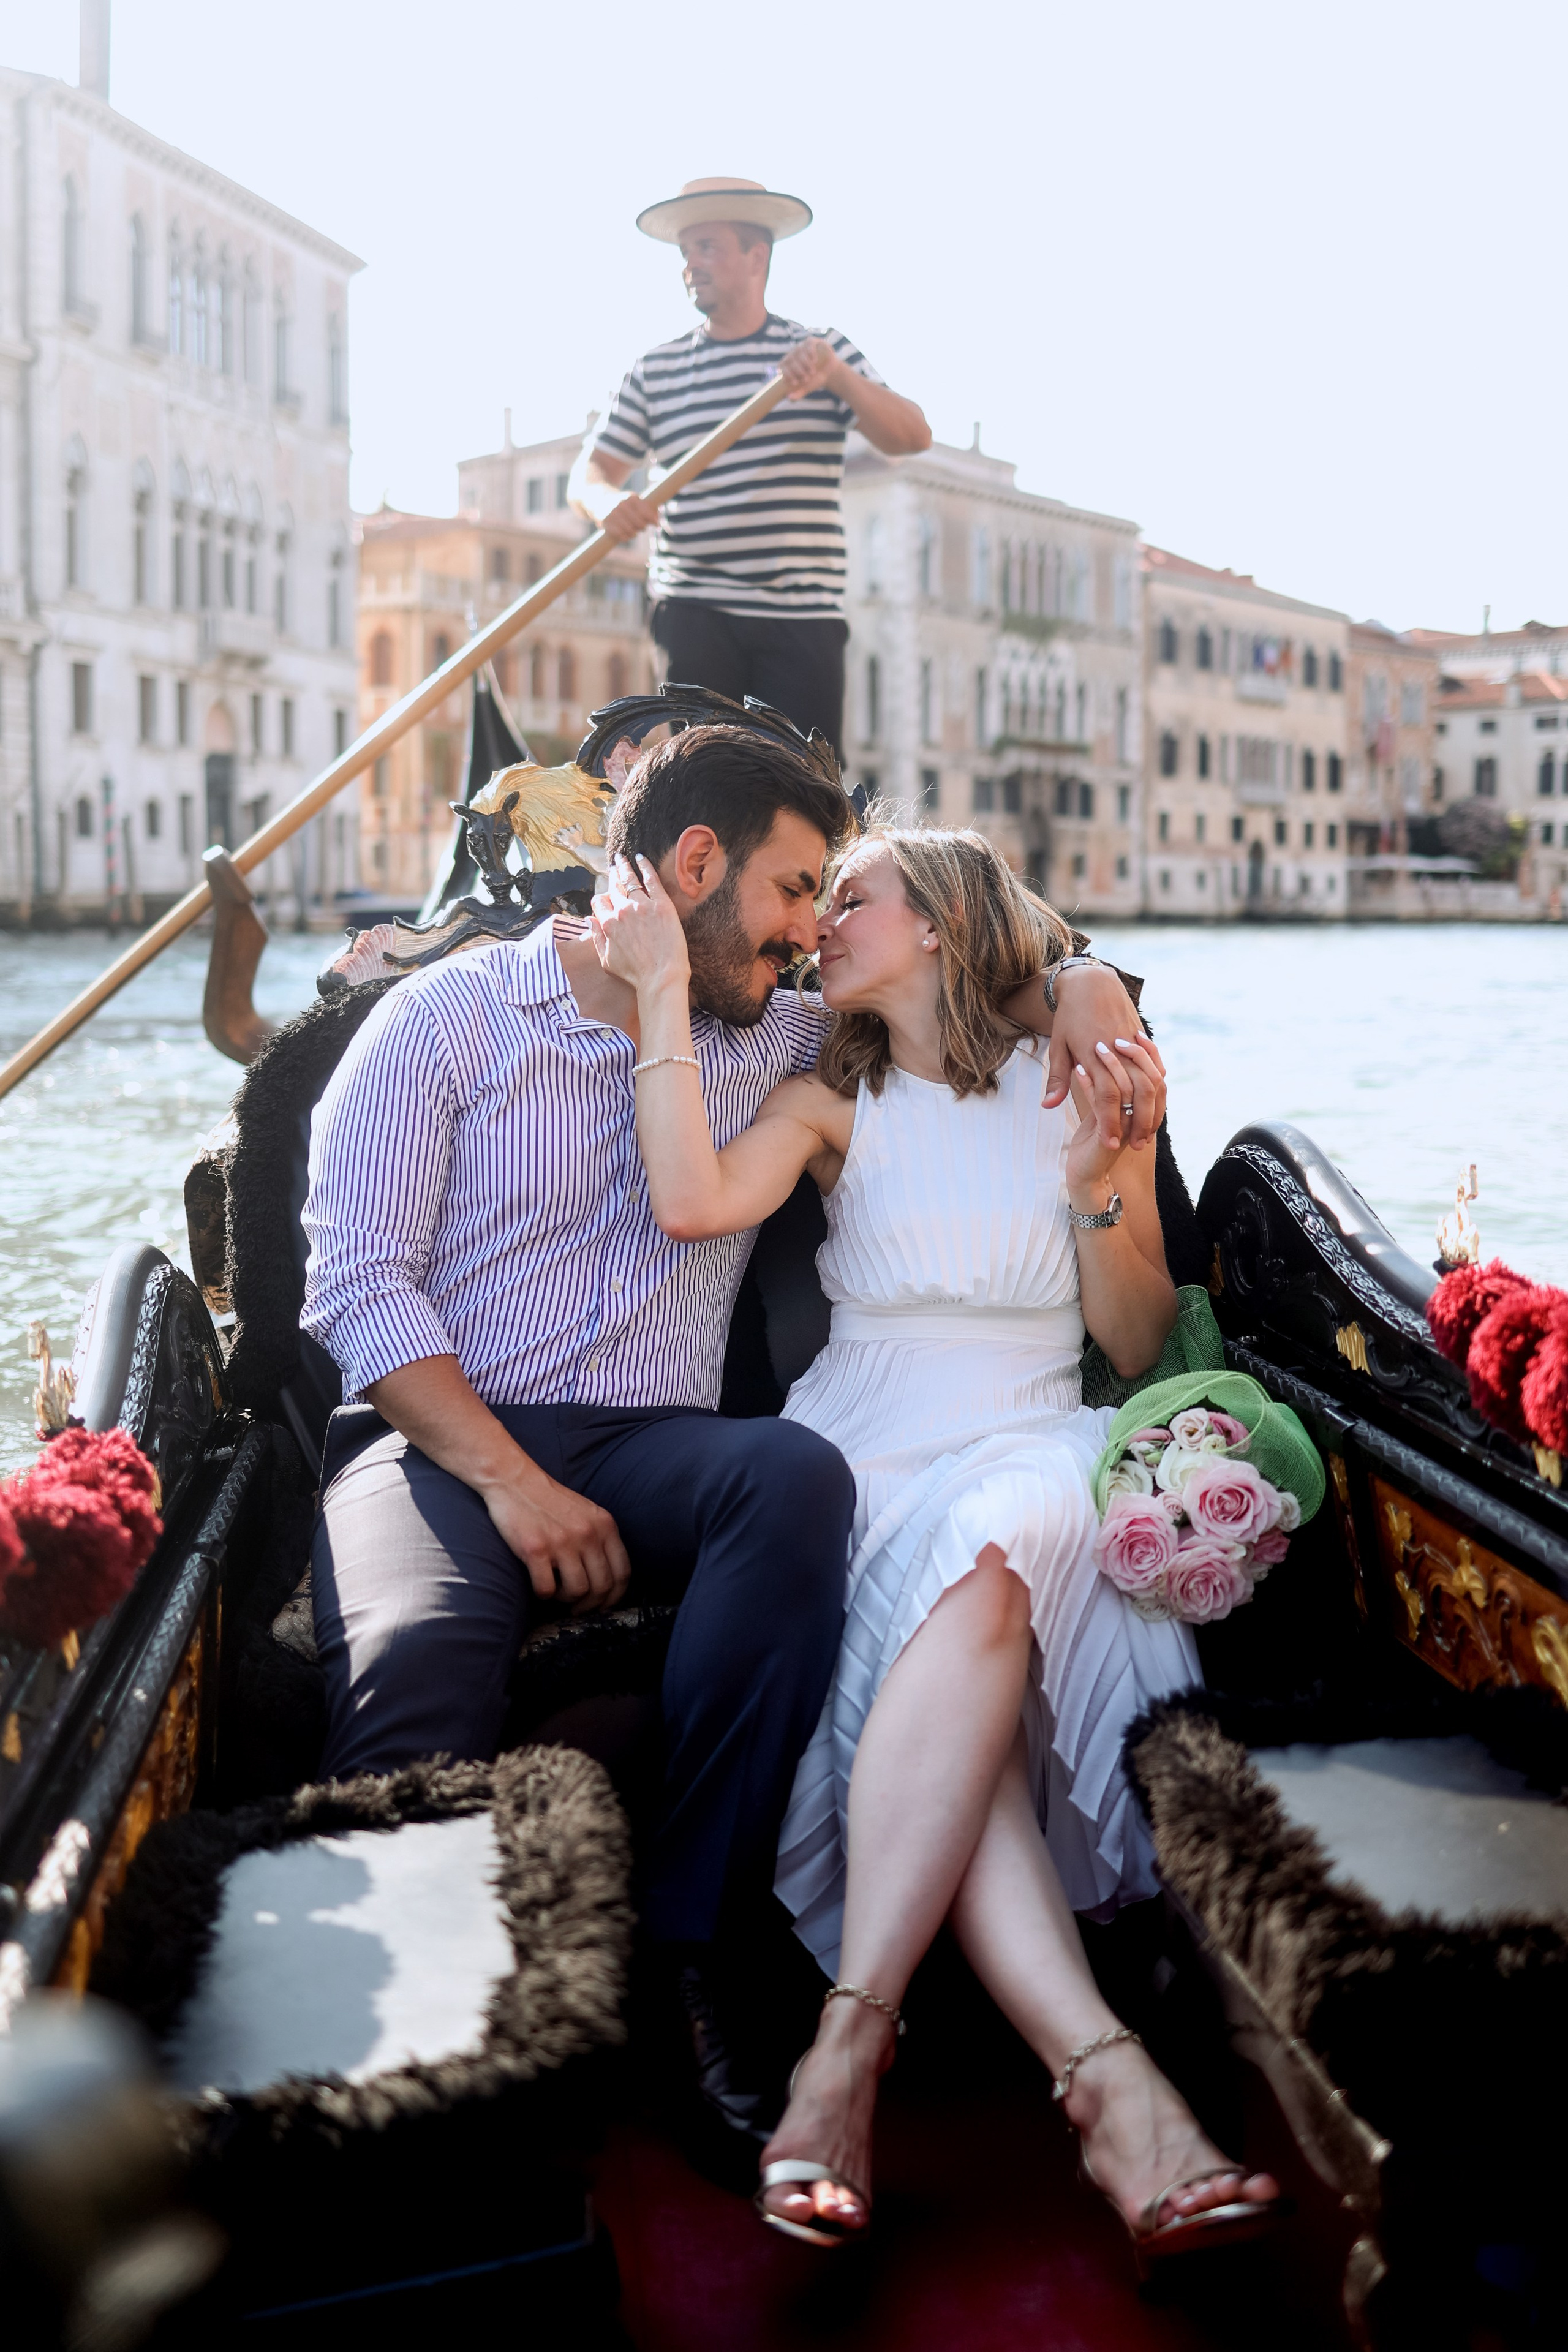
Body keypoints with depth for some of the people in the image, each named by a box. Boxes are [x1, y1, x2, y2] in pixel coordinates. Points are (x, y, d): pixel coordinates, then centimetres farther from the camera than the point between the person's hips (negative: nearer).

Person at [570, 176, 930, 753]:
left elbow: (912, 437, -2)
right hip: (696, 612, 0)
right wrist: (608, 500, -17)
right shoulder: (656, 371, 12)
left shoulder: (826, 353, 10)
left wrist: (838, 377, -18)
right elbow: (590, 473, 8)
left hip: (805, 614, 0)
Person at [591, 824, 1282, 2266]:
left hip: (1036, 1452, 0)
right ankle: (1107, 2073, -47)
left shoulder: (1084, 1088, 14)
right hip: (863, 1455, 0)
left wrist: (1094, 1185, -4)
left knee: (984, 1567, -38)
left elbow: (1138, 1348, 11)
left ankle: (850, 2038, -43)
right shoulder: (835, 1103, 15)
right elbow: (693, 1203, -8)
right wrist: (664, 984, -5)